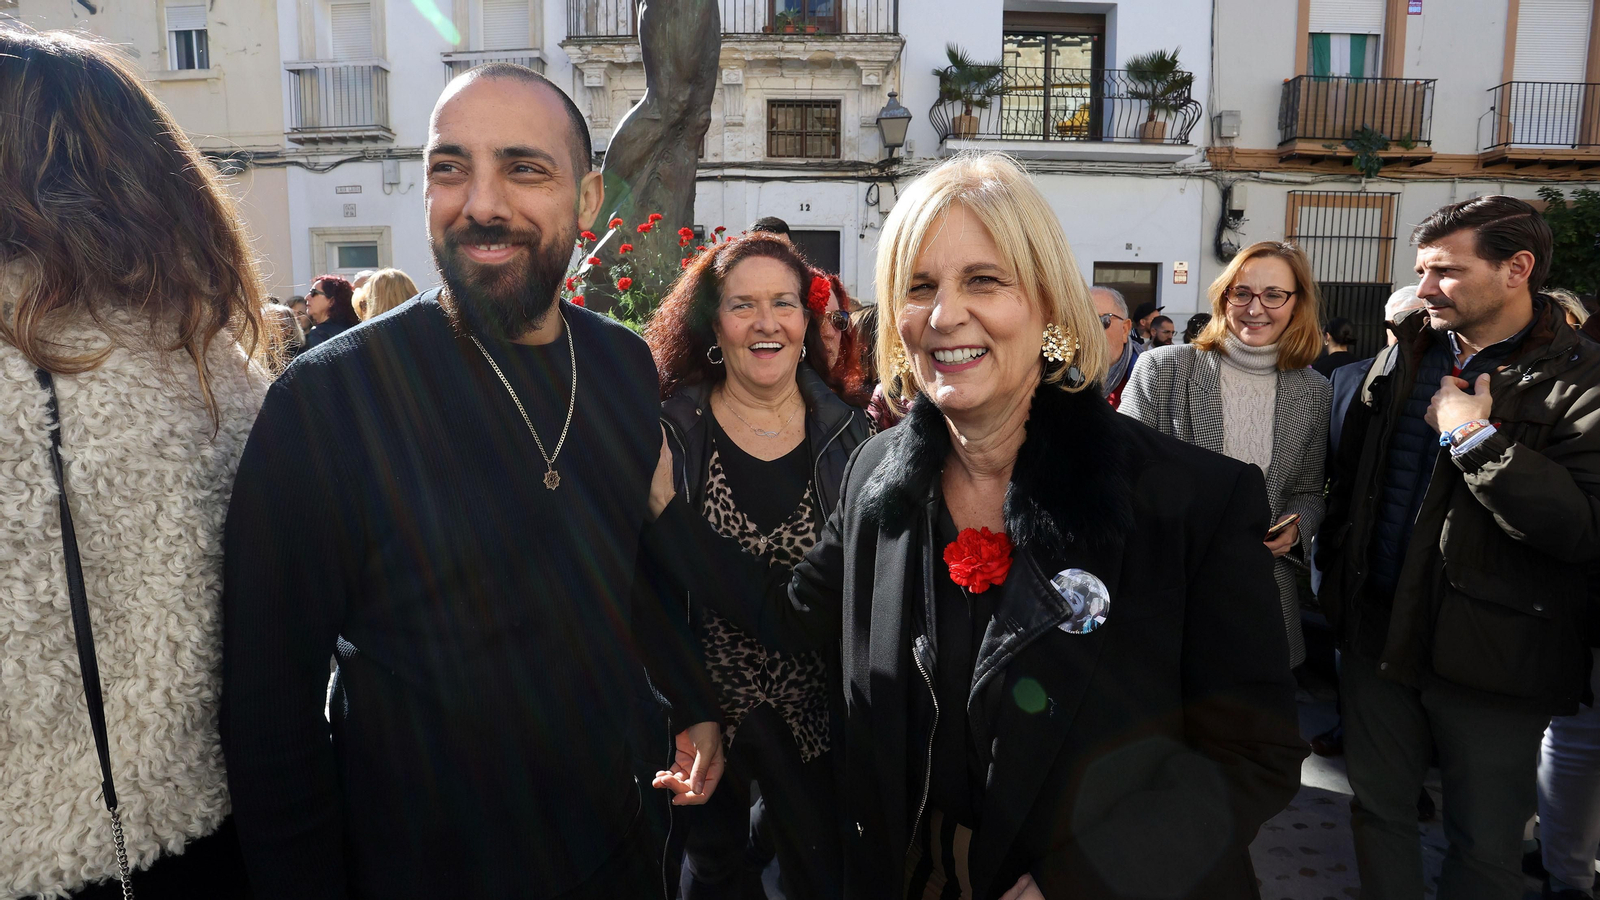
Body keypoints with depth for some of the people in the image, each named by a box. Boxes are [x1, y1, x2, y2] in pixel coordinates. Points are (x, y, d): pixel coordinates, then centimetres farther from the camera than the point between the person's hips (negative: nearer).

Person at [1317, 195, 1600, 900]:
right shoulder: (1402, 357, 6)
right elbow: (1349, 478, 13)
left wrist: (1475, 437, -24)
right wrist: (1337, 578, 10)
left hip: (1492, 654, -4)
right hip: (1379, 630, 5)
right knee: (1377, 811, 18)